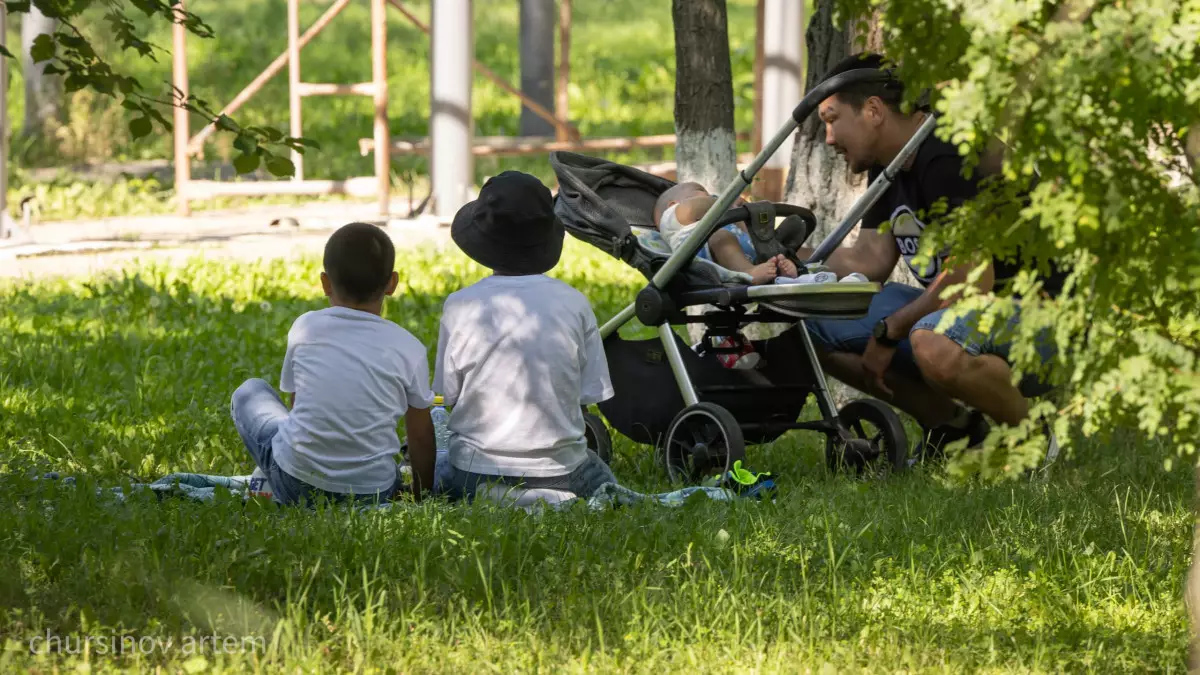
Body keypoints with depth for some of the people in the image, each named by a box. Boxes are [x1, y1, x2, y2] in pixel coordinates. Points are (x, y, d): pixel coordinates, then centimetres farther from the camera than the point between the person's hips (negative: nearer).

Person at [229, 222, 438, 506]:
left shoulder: (304, 329, -3)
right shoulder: (409, 349, -5)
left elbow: (294, 400, 10)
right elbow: (421, 435, 3)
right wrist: (421, 494, 20)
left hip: (296, 485, -2)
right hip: (372, 491, 2)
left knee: (250, 392, 25)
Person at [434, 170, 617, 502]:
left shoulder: (460, 306, -8)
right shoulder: (574, 304, -6)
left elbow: (449, 395, -4)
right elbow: (589, 396, -3)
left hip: (475, 472, -1)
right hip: (559, 471, 1)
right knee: (600, 478, 34)